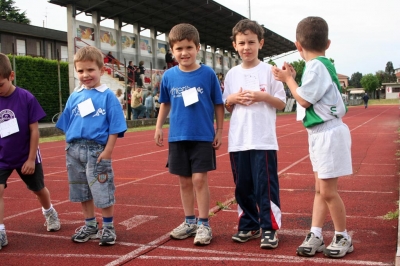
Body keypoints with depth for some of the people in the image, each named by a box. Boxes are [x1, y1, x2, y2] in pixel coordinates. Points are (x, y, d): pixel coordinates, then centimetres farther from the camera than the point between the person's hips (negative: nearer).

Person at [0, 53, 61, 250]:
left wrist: (31, 158, -11)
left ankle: (49, 212, 47)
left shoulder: (26, 98, -18)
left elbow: (34, 130, -13)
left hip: (26, 157, -1)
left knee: (39, 189, 18)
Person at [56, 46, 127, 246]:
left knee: (103, 193, 0)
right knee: (82, 193, 15)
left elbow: (114, 127, -8)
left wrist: (107, 151, -13)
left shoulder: (108, 96, -4)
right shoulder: (74, 97, 10)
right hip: (74, 151, 5)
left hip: (97, 150, -5)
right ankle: (90, 226, 30)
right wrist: (69, 147, 6)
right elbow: (67, 126, 14)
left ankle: (108, 228, 17)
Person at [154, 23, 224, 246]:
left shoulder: (208, 73, -6)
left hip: (203, 136, -3)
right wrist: (159, 127, 9)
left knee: (200, 180, -4)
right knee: (185, 181, 12)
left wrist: (220, 131, -2)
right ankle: (190, 221, 26)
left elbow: (219, 104, 0)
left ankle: (204, 224, 9)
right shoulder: (169, 76, 2)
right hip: (177, 137, 3)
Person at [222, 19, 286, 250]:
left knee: (266, 186, -3)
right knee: (243, 186, 11)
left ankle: (269, 229, 7)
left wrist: (263, 96, -15)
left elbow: (282, 103, 1)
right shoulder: (232, 74, 10)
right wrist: (232, 99, -5)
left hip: (264, 140, -4)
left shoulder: (269, 71, 0)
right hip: (238, 140, 4)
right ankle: (249, 225, 25)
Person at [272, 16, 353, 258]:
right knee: (320, 190, 11)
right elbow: (310, 94, 12)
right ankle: (315, 236, 18)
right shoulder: (322, 64, 11)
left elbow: (304, 100, -15)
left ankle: (343, 238, 14)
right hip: (320, 134, 10)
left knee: (328, 191, -2)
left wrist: (288, 79, -4)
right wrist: (292, 78, 7)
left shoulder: (316, 66, -17)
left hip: (329, 133, -10)